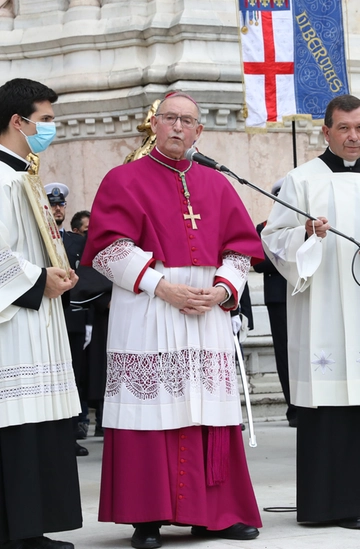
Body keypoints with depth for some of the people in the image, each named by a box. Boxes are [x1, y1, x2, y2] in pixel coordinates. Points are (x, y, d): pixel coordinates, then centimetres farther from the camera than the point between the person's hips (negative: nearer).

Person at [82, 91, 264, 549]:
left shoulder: (217, 186, 16)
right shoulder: (125, 180, 4)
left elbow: (241, 247, 13)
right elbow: (109, 248, -6)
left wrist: (222, 291, -5)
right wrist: (162, 287, -14)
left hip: (208, 315, 4)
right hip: (146, 313, -4)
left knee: (209, 413, 2)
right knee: (152, 410, -7)